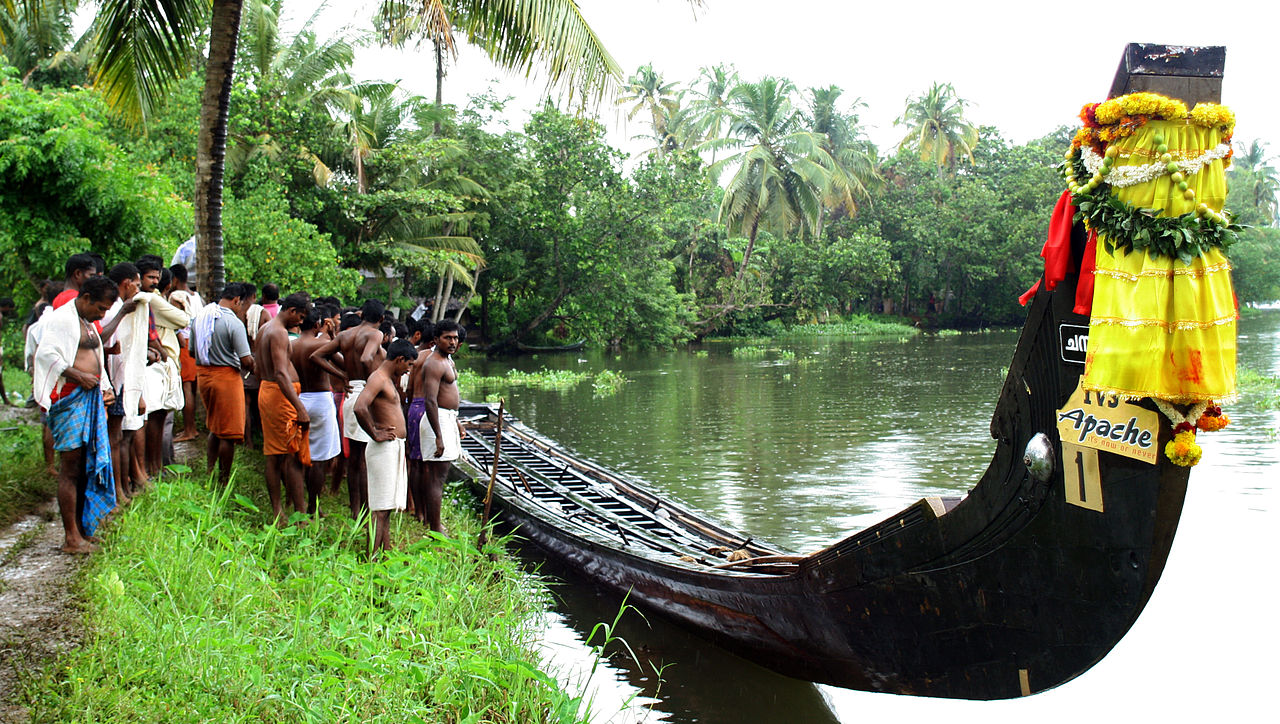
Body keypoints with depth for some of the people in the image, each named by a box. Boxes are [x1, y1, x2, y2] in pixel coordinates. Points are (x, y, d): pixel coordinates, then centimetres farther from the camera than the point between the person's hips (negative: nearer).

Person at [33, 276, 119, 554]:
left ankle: (81, 530, 17)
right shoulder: (61, 319, -8)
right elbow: (45, 354, -20)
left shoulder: (89, 324, 21)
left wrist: (104, 388, 16)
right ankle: (70, 538, -4)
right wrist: (79, 376, -21)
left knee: (88, 466, 10)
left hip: (92, 398, 9)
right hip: (69, 399, -9)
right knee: (71, 466, -7)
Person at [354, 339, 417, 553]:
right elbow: (359, 408, -29)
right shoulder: (378, 379, -13)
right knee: (380, 510, -10)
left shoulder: (389, 380, 18)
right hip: (384, 448, -10)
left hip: (395, 447, 10)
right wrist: (375, 435, -19)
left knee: (387, 509, 12)